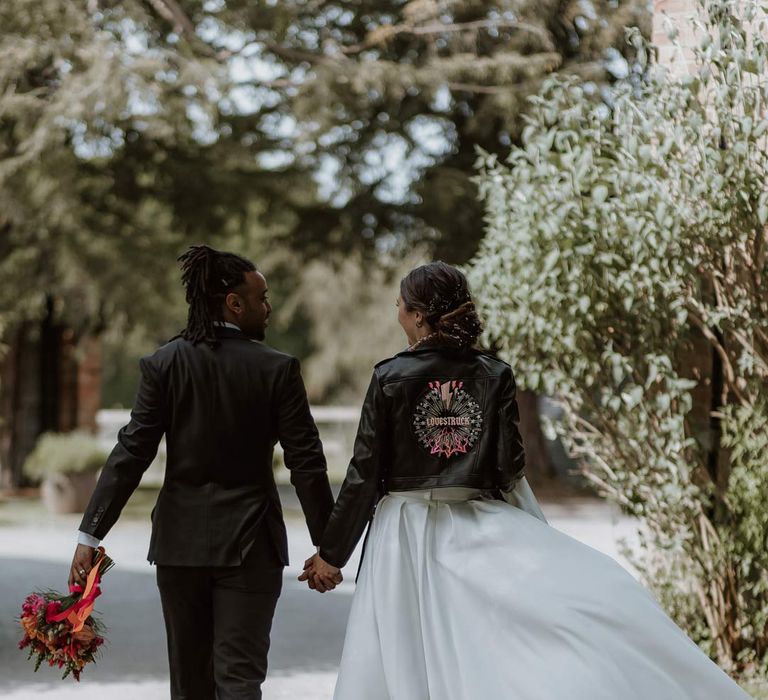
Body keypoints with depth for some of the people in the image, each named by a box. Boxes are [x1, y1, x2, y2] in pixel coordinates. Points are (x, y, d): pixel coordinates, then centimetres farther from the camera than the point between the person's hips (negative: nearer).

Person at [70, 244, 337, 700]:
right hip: (249, 542, -2)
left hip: (181, 540, 2)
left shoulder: (164, 364, -3)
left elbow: (132, 454, -8)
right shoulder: (278, 369, -7)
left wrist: (91, 535, -6)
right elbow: (306, 464, -7)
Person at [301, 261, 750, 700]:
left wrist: (332, 554, 1)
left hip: (406, 534, -1)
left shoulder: (390, 378, -7)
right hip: (476, 528, 1)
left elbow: (364, 474, -6)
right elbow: (510, 466, -4)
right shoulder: (494, 375, -2)